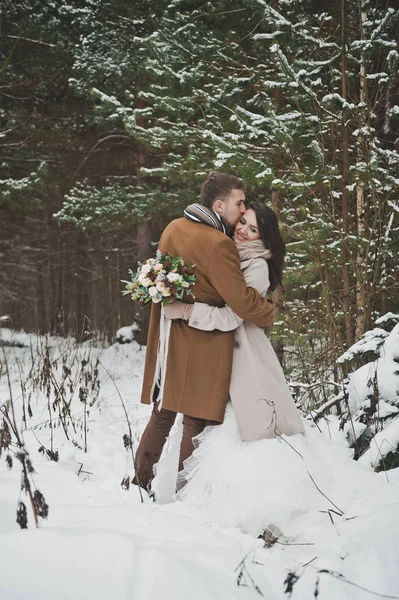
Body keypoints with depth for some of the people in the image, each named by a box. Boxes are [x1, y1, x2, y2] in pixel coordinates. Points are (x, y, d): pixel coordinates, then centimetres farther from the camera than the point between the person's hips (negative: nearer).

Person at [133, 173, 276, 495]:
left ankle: (140, 483, 25)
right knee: (198, 421, 3)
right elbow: (242, 299, -21)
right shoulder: (218, 244, -20)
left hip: (168, 340, 8)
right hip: (203, 346, -8)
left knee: (162, 415, 19)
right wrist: (270, 313, -4)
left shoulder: (172, 229, 7)